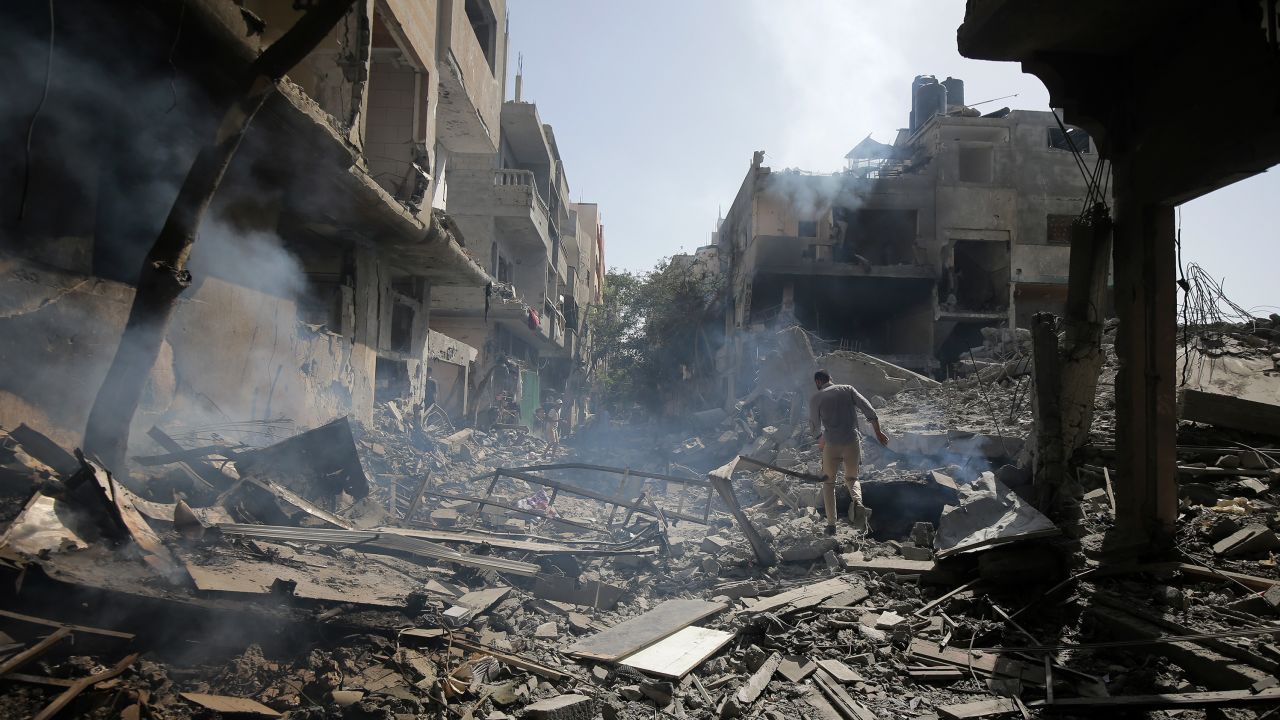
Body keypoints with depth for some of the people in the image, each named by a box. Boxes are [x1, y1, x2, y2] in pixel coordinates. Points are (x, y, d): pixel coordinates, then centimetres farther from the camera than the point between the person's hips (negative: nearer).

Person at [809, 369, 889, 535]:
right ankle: (857, 502, -11)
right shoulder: (848, 389, 9)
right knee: (852, 478, 22)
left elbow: (815, 426, 7)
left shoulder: (816, 398, 3)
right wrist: (878, 432, 4)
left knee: (829, 482, 18)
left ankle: (831, 524, 12)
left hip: (831, 445, -2)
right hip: (852, 442, 2)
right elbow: (868, 409, 0)